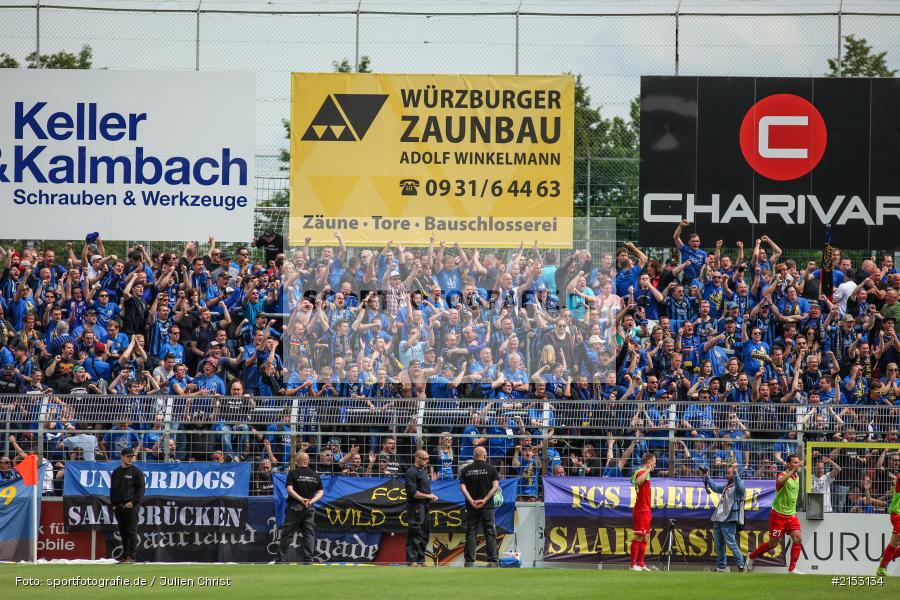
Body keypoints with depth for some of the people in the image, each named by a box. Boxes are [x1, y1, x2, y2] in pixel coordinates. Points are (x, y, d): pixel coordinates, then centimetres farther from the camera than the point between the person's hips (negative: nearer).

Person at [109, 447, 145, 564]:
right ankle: (124, 555, 14)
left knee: (131, 531, -8)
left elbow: (141, 488, -4)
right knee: (122, 532, 8)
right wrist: (113, 504, 10)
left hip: (131, 506, -6)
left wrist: (133, 502, -13)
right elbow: (112, 489, 20)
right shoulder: (116, 472, 16)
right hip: (118, 506, 6)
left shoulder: (136, 472, 0)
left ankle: (131, 556, -9)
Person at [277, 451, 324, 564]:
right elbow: (321, 492, 7)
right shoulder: (315, 475, 9)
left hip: (295, 506, -3)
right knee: (309, 534, 6)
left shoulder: (293, 473, -3)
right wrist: (311, 501, -5)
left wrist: (301, 499, -14)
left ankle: (281, 559, 0)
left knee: (287, 533, 1)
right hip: (310, 508, 3)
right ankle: (307, 559, 2)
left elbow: (290, 490, -12)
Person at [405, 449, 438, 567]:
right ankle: (411, 560, -10)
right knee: (415, 535, -10)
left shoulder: (424, 471, 19)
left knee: (424, 535, 12)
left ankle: (420, 560, 18)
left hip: (424, 508, 10)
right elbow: (413, 492, -18)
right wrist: (428, 496, -10)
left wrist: (432, 497, 8)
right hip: (415, 507, -10)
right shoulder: (412, 472, -11)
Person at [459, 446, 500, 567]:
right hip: (487, 506, -1)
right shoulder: (491, 469, 1)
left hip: (471, 507, 1)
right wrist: (485, 500, -12)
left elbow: (462, 487, -3)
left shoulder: (465, 470, 6)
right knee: (490, 534, 2)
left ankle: (469, 561, 3)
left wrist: (471, 501, -10)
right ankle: (492, 561, -4)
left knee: (471, 533, 5)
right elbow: (495, 486, -9)